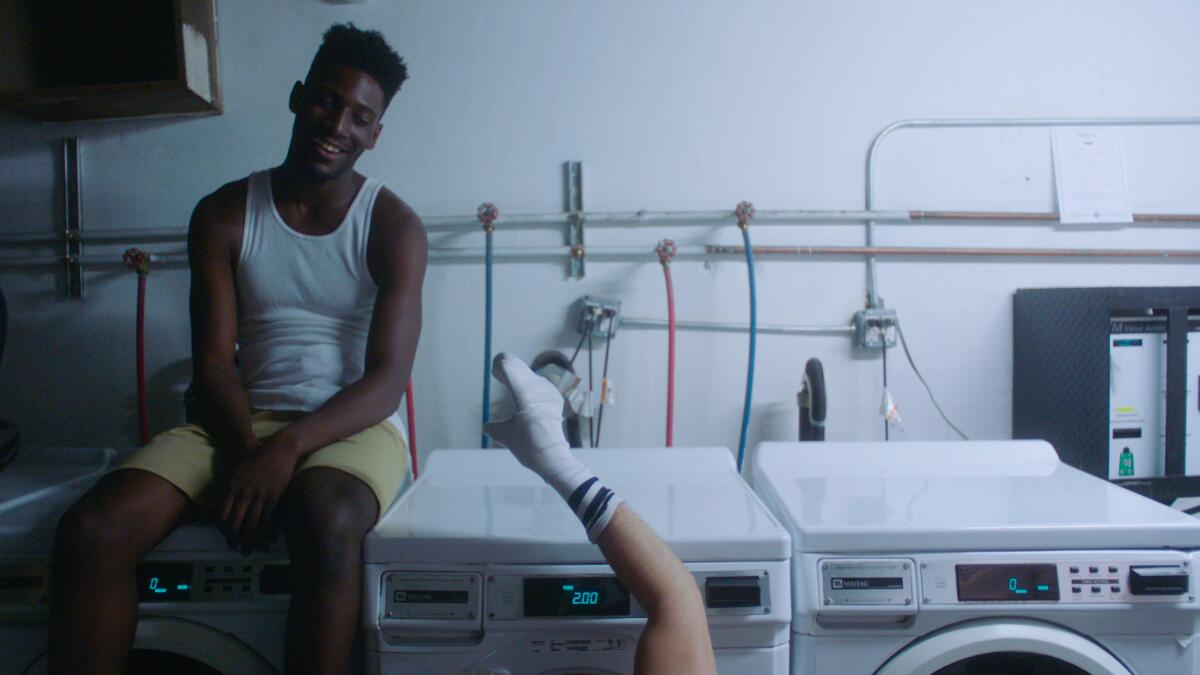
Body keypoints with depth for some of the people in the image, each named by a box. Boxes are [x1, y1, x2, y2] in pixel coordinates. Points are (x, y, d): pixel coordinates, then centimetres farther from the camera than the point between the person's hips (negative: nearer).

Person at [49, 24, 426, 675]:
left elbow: (387, 378, -10)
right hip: (241, 422, 3)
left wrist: (287, 448, -25)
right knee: (89, 531, -20)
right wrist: (245, 453, -19)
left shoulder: (394, 226, -2)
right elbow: (214, 362, 0)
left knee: (328, 526, -38)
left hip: (352, 425, -3)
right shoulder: (224, 215, 6)